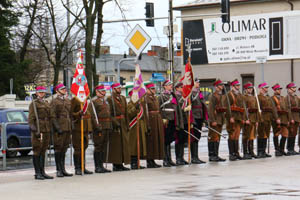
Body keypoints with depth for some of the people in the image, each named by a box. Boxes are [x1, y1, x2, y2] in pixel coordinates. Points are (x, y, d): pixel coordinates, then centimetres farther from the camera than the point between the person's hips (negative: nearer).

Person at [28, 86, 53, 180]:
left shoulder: (47, 103, 17)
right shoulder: (34, 104, -4)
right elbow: (31, 118, -9)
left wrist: (50, 130, 16)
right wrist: (35, 130, -18)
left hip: (46, 130, 7)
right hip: (38, 130, -7)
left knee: (43, 151, 10)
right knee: (37, 152, -4)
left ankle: (42, 172, 13)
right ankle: (37, 173, -2)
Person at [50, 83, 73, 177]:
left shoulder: (68, 101, 17)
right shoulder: (54, 102, -4)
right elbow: (53, 116, -10)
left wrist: (71, 127, 15)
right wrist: (57, 127, -18)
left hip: (67, 128, 7)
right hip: (59, 129, -7)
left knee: (64, 149, 10)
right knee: (58, 149, -3)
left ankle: (63, 169, 15)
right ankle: (58, 170, 0)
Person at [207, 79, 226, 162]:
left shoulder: (221, 96, 18)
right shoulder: (212, 96, -10)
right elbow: (210, 109, -16)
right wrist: (213, 121, -21)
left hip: (220, 120, 9)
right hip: (214, 120, -9)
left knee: (217, 138, 9)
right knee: (214, 138, -8)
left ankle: (214, 156, 11)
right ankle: (213, 156, -8)